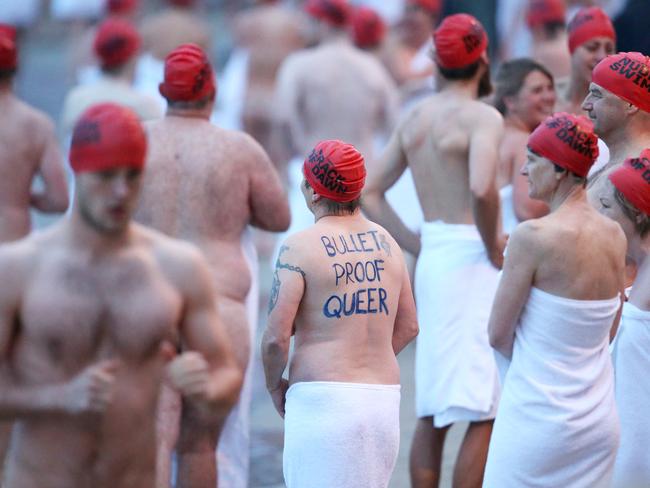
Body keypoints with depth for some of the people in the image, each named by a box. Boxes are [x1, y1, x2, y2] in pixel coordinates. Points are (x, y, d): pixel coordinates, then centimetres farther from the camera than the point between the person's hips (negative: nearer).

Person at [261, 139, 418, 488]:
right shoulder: (386, 242, 11)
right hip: (383, 398, 6)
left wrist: (274, 385, 5)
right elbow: (408, 326, 18)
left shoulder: (300, 247, -8)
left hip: (323, 400, -6)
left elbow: (276, 337, -13)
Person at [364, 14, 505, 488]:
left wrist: (418, 246, 13)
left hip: (432, 258, 8)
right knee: (484, 412, -6)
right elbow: (482, 188, -28)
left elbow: (371, 192, 15)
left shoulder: (415, 119, 13)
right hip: (471, 259, -8)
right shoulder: (482, 117, -10)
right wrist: (493, 246, -13)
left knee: (432, 412, 12)